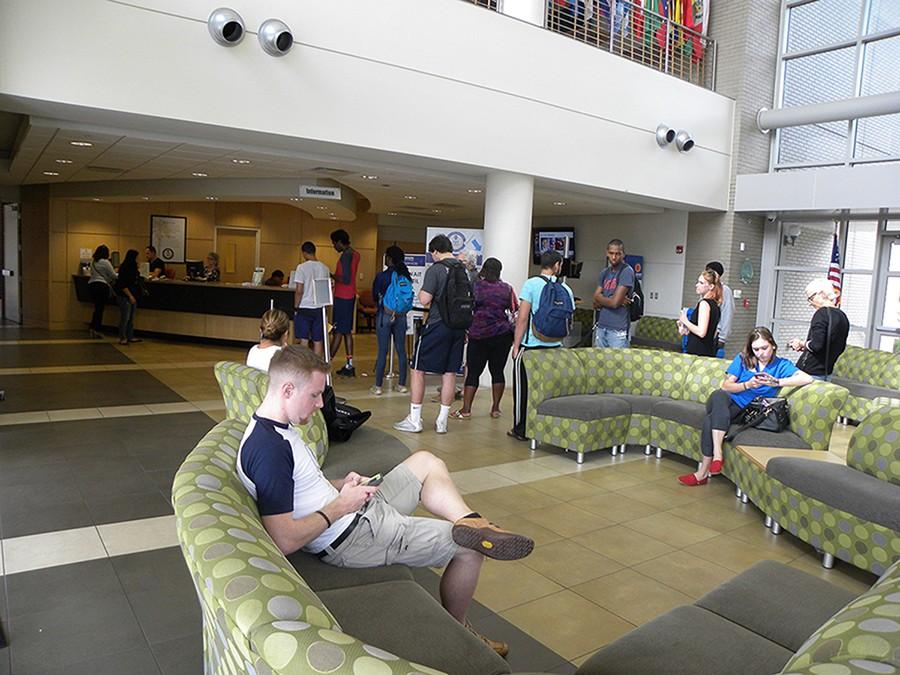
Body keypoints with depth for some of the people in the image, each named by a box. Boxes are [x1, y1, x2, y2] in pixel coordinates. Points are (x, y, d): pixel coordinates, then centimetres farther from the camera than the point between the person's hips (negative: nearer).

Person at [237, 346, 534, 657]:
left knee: (426, 462, 17)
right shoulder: (268, 450, -26)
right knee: (470, 549, -2)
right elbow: (284, 542, -30)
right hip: (351, 538, -10)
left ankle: (471, 523, -4)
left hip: (357, 511, 10)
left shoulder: (276, 428, 6)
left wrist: (339, 485, 1)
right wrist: (340, 505, -18)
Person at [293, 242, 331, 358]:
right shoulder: (325, 268, 4)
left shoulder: (302, 267, -9)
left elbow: (299, 291, -12)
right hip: (319, 309, 4)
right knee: (318, 341, 8)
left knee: (303, 340, 3)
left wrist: (296, 308, -3)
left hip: (304, 308, -4)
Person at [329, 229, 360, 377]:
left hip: (342, 298, -9)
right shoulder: (355, 254, 14)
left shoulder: (346, 256, -16)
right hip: (350, 296, 9)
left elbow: (346, 280, -22)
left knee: (338, 331, -5)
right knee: (347, 331, 10)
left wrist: (331, 276, -11)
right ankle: (349, 366, 11)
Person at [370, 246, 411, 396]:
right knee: (401, 351, 9)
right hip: (401, 316, 3)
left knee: (383, 351, 0)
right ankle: (402, 384, 16)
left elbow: (375, 296, 3)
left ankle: (378, 386, 4)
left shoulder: (381, 276, -9)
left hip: (384, 315, -3)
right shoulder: (406, 276, 0)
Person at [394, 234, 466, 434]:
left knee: (418, 369, 6)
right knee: (450, 373, 10)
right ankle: (442, 421, 16)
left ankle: (414, 420, 9)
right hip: (458, 327, 6)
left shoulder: (435, 270, -11)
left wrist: (421, 292, 5)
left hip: (437, 325, -6)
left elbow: (424, 300, -18)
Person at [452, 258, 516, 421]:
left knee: (473, 372, 1)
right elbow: (515, 311, 8)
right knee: (497, 371, 8)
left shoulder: (474, 287, -3)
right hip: (502, 335, 2)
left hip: (479, 335, -2)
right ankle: (495, 408, 12)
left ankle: (466, 410, 1)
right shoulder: (507, 289, 3)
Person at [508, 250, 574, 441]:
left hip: (530, 346, -4)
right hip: (555, 346, 4)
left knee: (523, 388, 6)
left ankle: (521, 429, 12)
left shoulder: (531, 284, -7)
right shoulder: (565, 289, 5)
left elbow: (523, 318, -11)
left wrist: (516, 345, -4)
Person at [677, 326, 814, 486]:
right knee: (718, 395, -38)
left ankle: (703, 473, -26)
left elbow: (807, 378, -13)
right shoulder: (743, 359, 10)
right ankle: (717, 454, -43)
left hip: (749, 412, -2)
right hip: (730, 402, 2)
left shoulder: (781, 365, 5)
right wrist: (747, 385, -13)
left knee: (710, 421, -33)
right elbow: (726, 385, 4)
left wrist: (776, 382, -21)